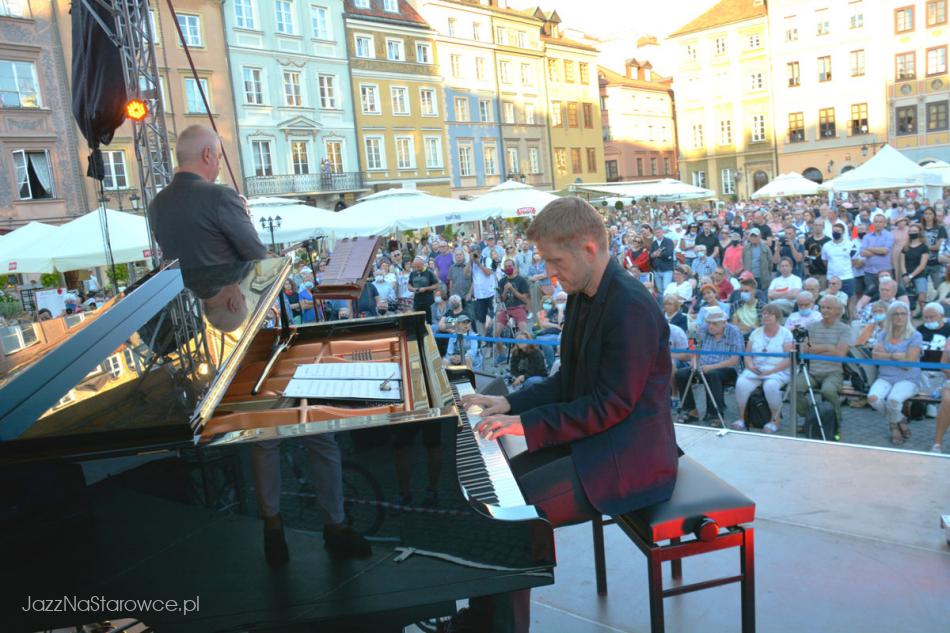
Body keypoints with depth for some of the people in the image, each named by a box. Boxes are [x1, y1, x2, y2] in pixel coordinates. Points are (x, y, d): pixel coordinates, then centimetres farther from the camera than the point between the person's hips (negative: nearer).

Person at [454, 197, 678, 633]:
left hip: (625, 458, -10)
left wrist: (528, 424, -22)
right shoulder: (583, 297, 7)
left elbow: (612, 405, -23)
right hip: (589, 439, 10)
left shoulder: (631, 307, -22)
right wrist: (510, 403, 2)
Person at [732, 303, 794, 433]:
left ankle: (775, 420, -15)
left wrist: (771, 371, -18)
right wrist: (750, 365, -10)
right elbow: (747, 354, 13)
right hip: (755, 369, 3)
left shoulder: (786, 334, 3)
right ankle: (741, 418, -13)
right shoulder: (756, 333, 15)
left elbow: (789, 359, -6)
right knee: (741, 384, -27)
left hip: (778, 371, -3)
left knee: (770, 386, -36)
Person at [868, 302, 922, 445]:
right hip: (885, 378, 3)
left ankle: (894, 424, 2)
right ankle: (900, 421, 1)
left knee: (893, 399, -34)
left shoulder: (915, 336, 0)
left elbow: (908, 363, -9)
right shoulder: (884, 335, 13)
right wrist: (895, 355, -12)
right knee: (873, 398, -28)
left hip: (908, 379, -3)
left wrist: (886, 355, -3)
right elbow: (875, 355, -3)